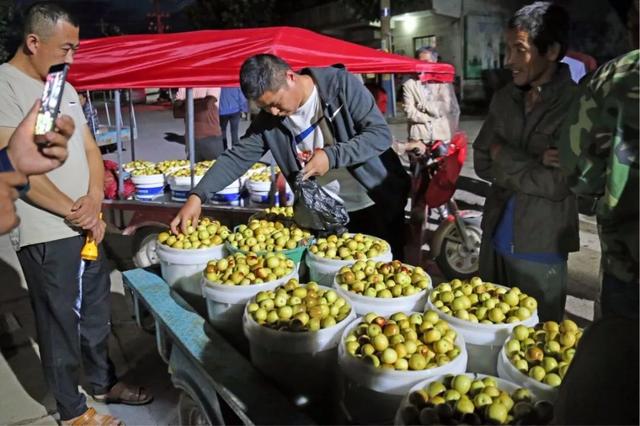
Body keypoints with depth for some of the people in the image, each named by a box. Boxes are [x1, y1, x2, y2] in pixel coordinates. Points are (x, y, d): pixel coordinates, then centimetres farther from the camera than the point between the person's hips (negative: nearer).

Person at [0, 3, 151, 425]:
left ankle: (104, 382, 39)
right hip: (47, 236, -7)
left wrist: (94, 198, -5)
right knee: (61, 324, 7)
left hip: (88, 226, 8)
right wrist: (75, 211, -13)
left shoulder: (64, 87, 12)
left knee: (96, 313, 19)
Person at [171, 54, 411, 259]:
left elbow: (381, 134, -16)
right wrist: (197, 196, -15)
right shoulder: (268, 120, -5)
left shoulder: (340, 84, -15)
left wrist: (332, 156, -26)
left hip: (378, 204, -3)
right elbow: (237, 157, -4)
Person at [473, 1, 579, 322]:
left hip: (540, 249, -5)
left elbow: (558, 184, -20)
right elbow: (481, 163, 2)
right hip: (495, 237, 6)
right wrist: (532, 163, -13)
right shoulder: (504, 98, 3)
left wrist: (504, 157, -10)